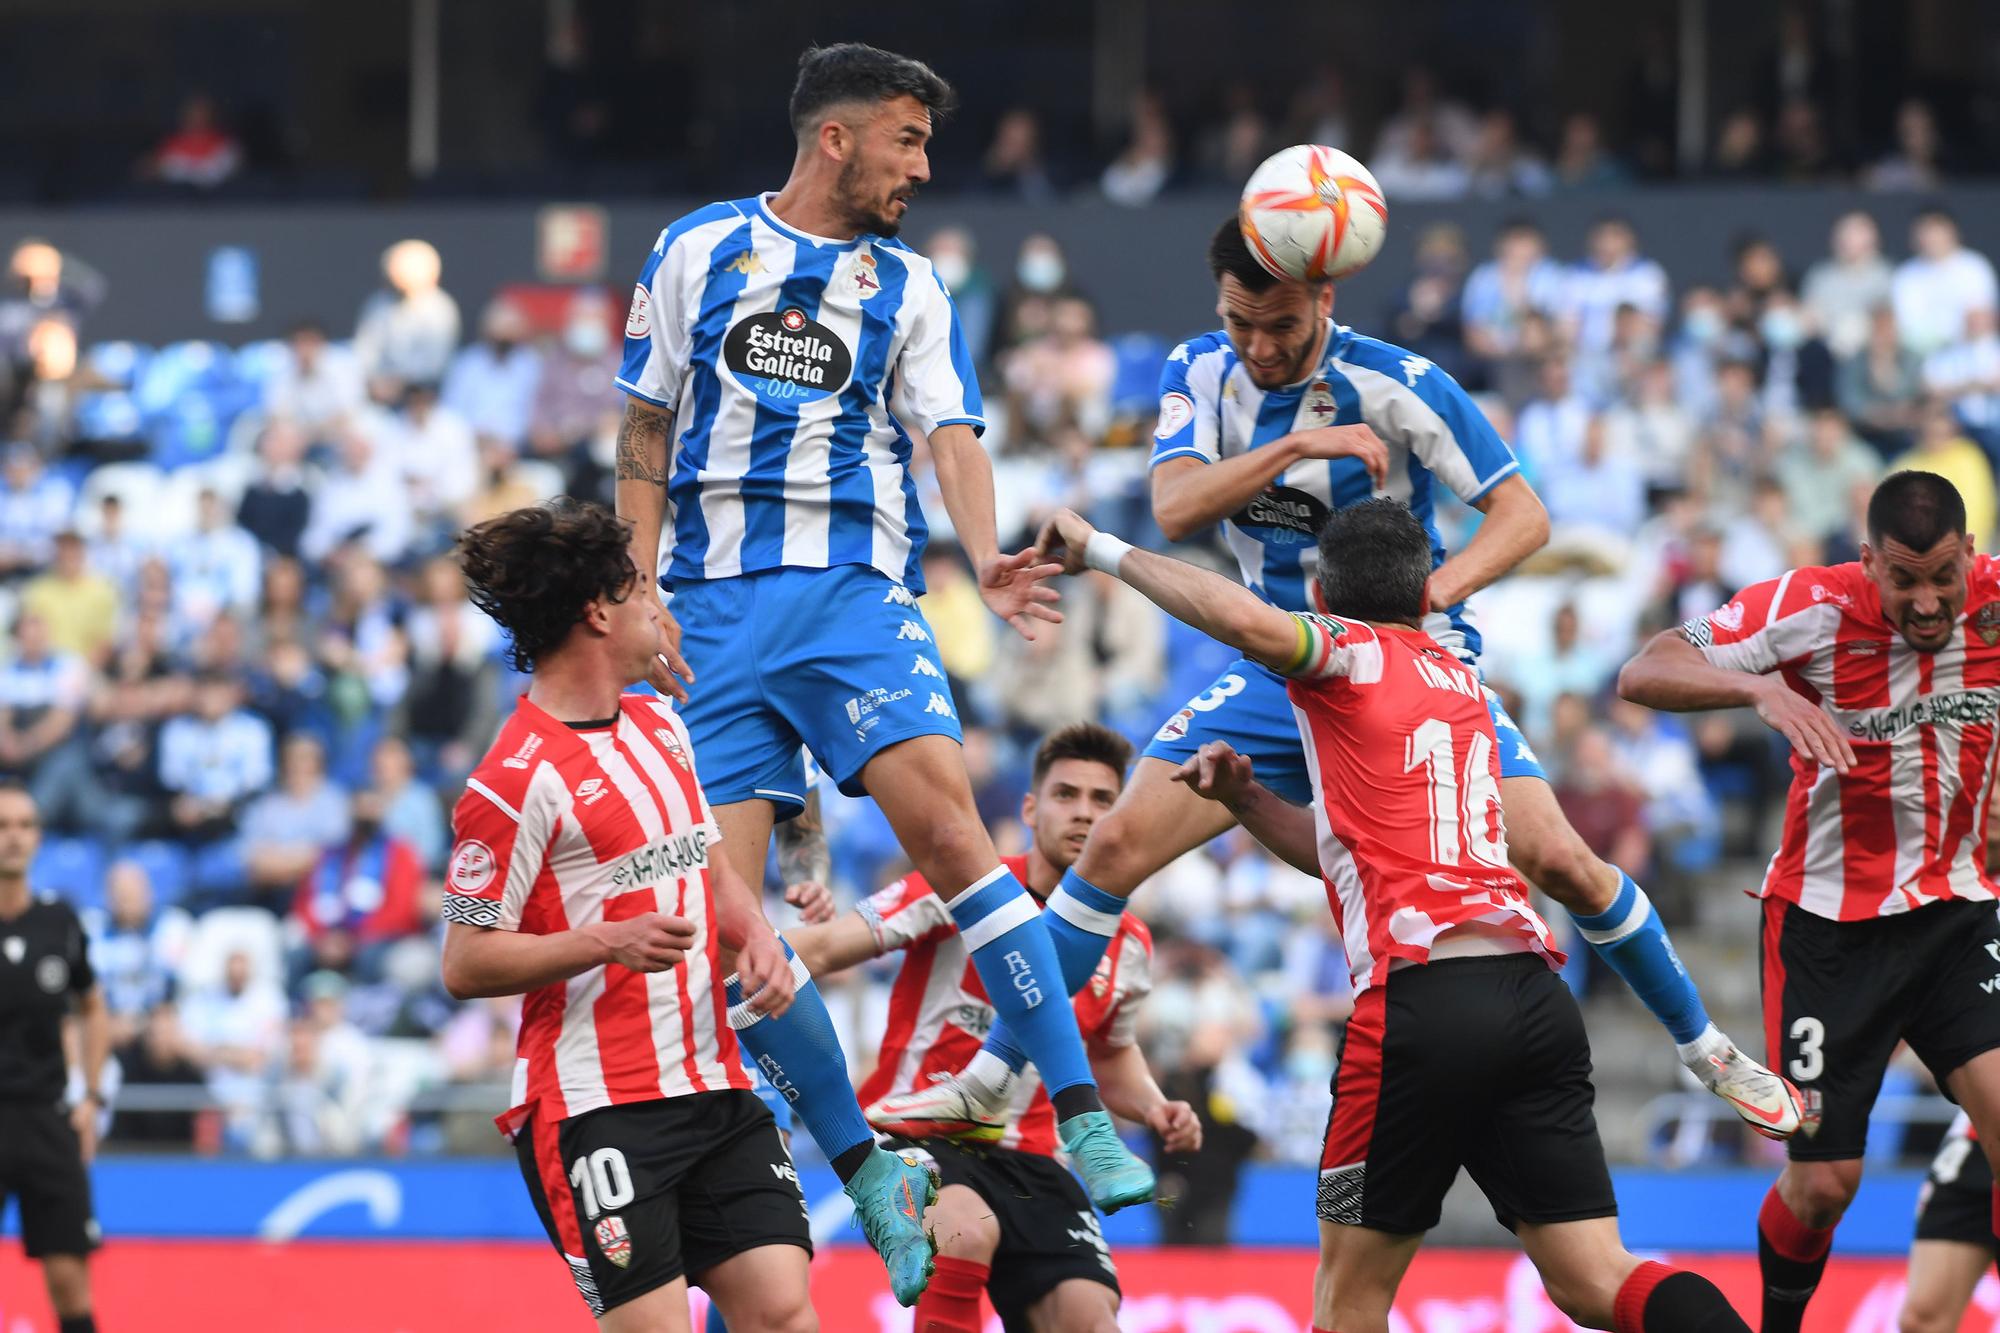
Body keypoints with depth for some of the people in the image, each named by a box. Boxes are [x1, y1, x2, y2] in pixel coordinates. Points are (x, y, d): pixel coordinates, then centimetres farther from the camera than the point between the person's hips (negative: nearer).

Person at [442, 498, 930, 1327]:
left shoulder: (660, 726, 13)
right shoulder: (516, 780, -13)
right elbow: (464, 966, -13)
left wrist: (756, 937, 6)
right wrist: (610, 942, -24)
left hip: (715, 1087, 7)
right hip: (596, 1108, -7)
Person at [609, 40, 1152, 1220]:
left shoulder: (909, 288, 11)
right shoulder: (697, 252, 10)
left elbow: (951, 436, -1)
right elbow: (647, 437, 13)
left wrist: (987, 559, -21)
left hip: (855, 591, -1)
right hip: (713, 604, 1)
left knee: (948, 826, -23)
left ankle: (1083, 1117, -24)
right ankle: (864, 1166, 3)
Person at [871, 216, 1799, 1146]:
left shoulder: (1397, 386, -18)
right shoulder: (1200, 373, -6)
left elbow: (1522, 513, -15)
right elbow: (1174, 509, -21)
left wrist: (1433, 589, -33)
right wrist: (1295, 447, -34)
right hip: (1278, 673, 3)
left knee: (1559, 862, -14)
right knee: (1118, 844, -9)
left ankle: (1707, 1051, 7)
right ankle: (986, 1081, 0)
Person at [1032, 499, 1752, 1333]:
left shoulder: (1354, 652, 4)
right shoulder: (1461, 684, 26)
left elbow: (1247, 620, -18)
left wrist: (1104, 551, -7)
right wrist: (1244, 799, 23)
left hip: (1423, 993, -6)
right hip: (1536, 992, 6)